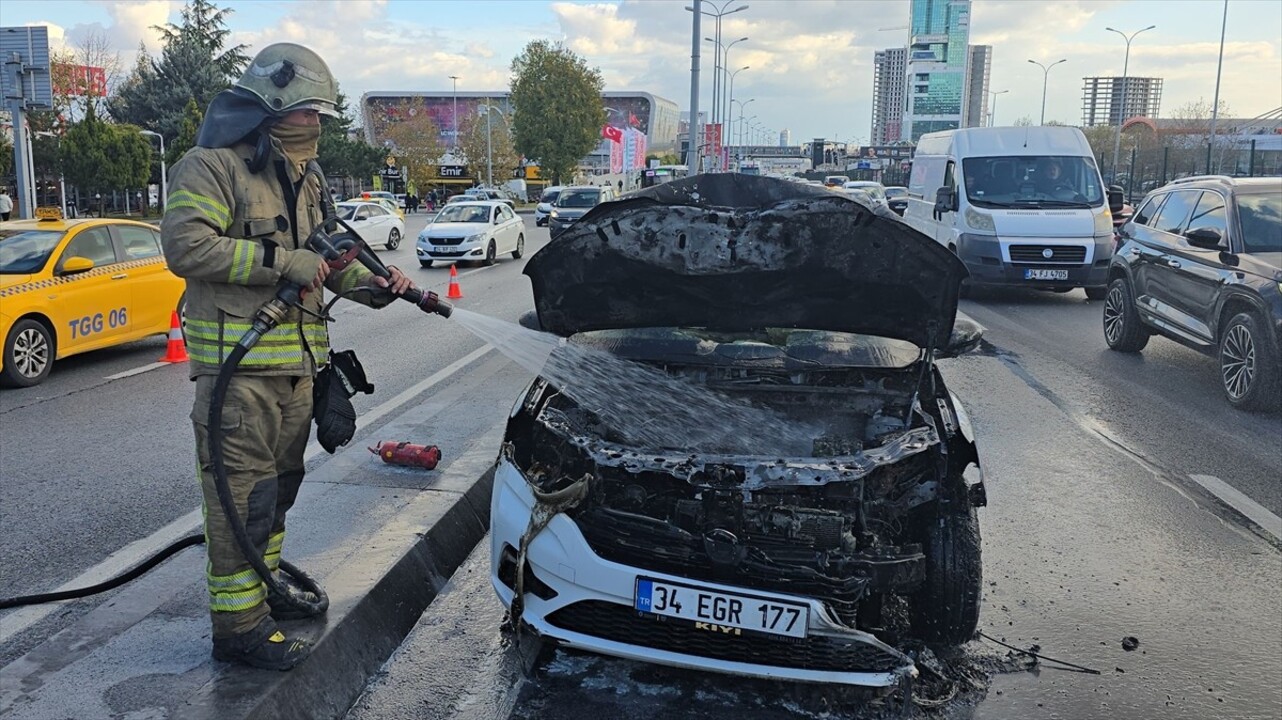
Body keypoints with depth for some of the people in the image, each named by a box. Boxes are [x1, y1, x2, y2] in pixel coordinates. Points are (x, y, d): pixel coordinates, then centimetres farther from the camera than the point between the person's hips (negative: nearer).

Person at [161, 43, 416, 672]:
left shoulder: (307, 178, 17)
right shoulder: (213, 167, -9)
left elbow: (327, 255, 23)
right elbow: (185, 247, -20)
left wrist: (374, 286, 5)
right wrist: (282, 261, -21)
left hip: (297, 361, 8)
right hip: (238, 364, -8)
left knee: (279, 483, 19)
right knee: (243, 492, -5)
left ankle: (266, 581, 35)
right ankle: (238, 625, 4)